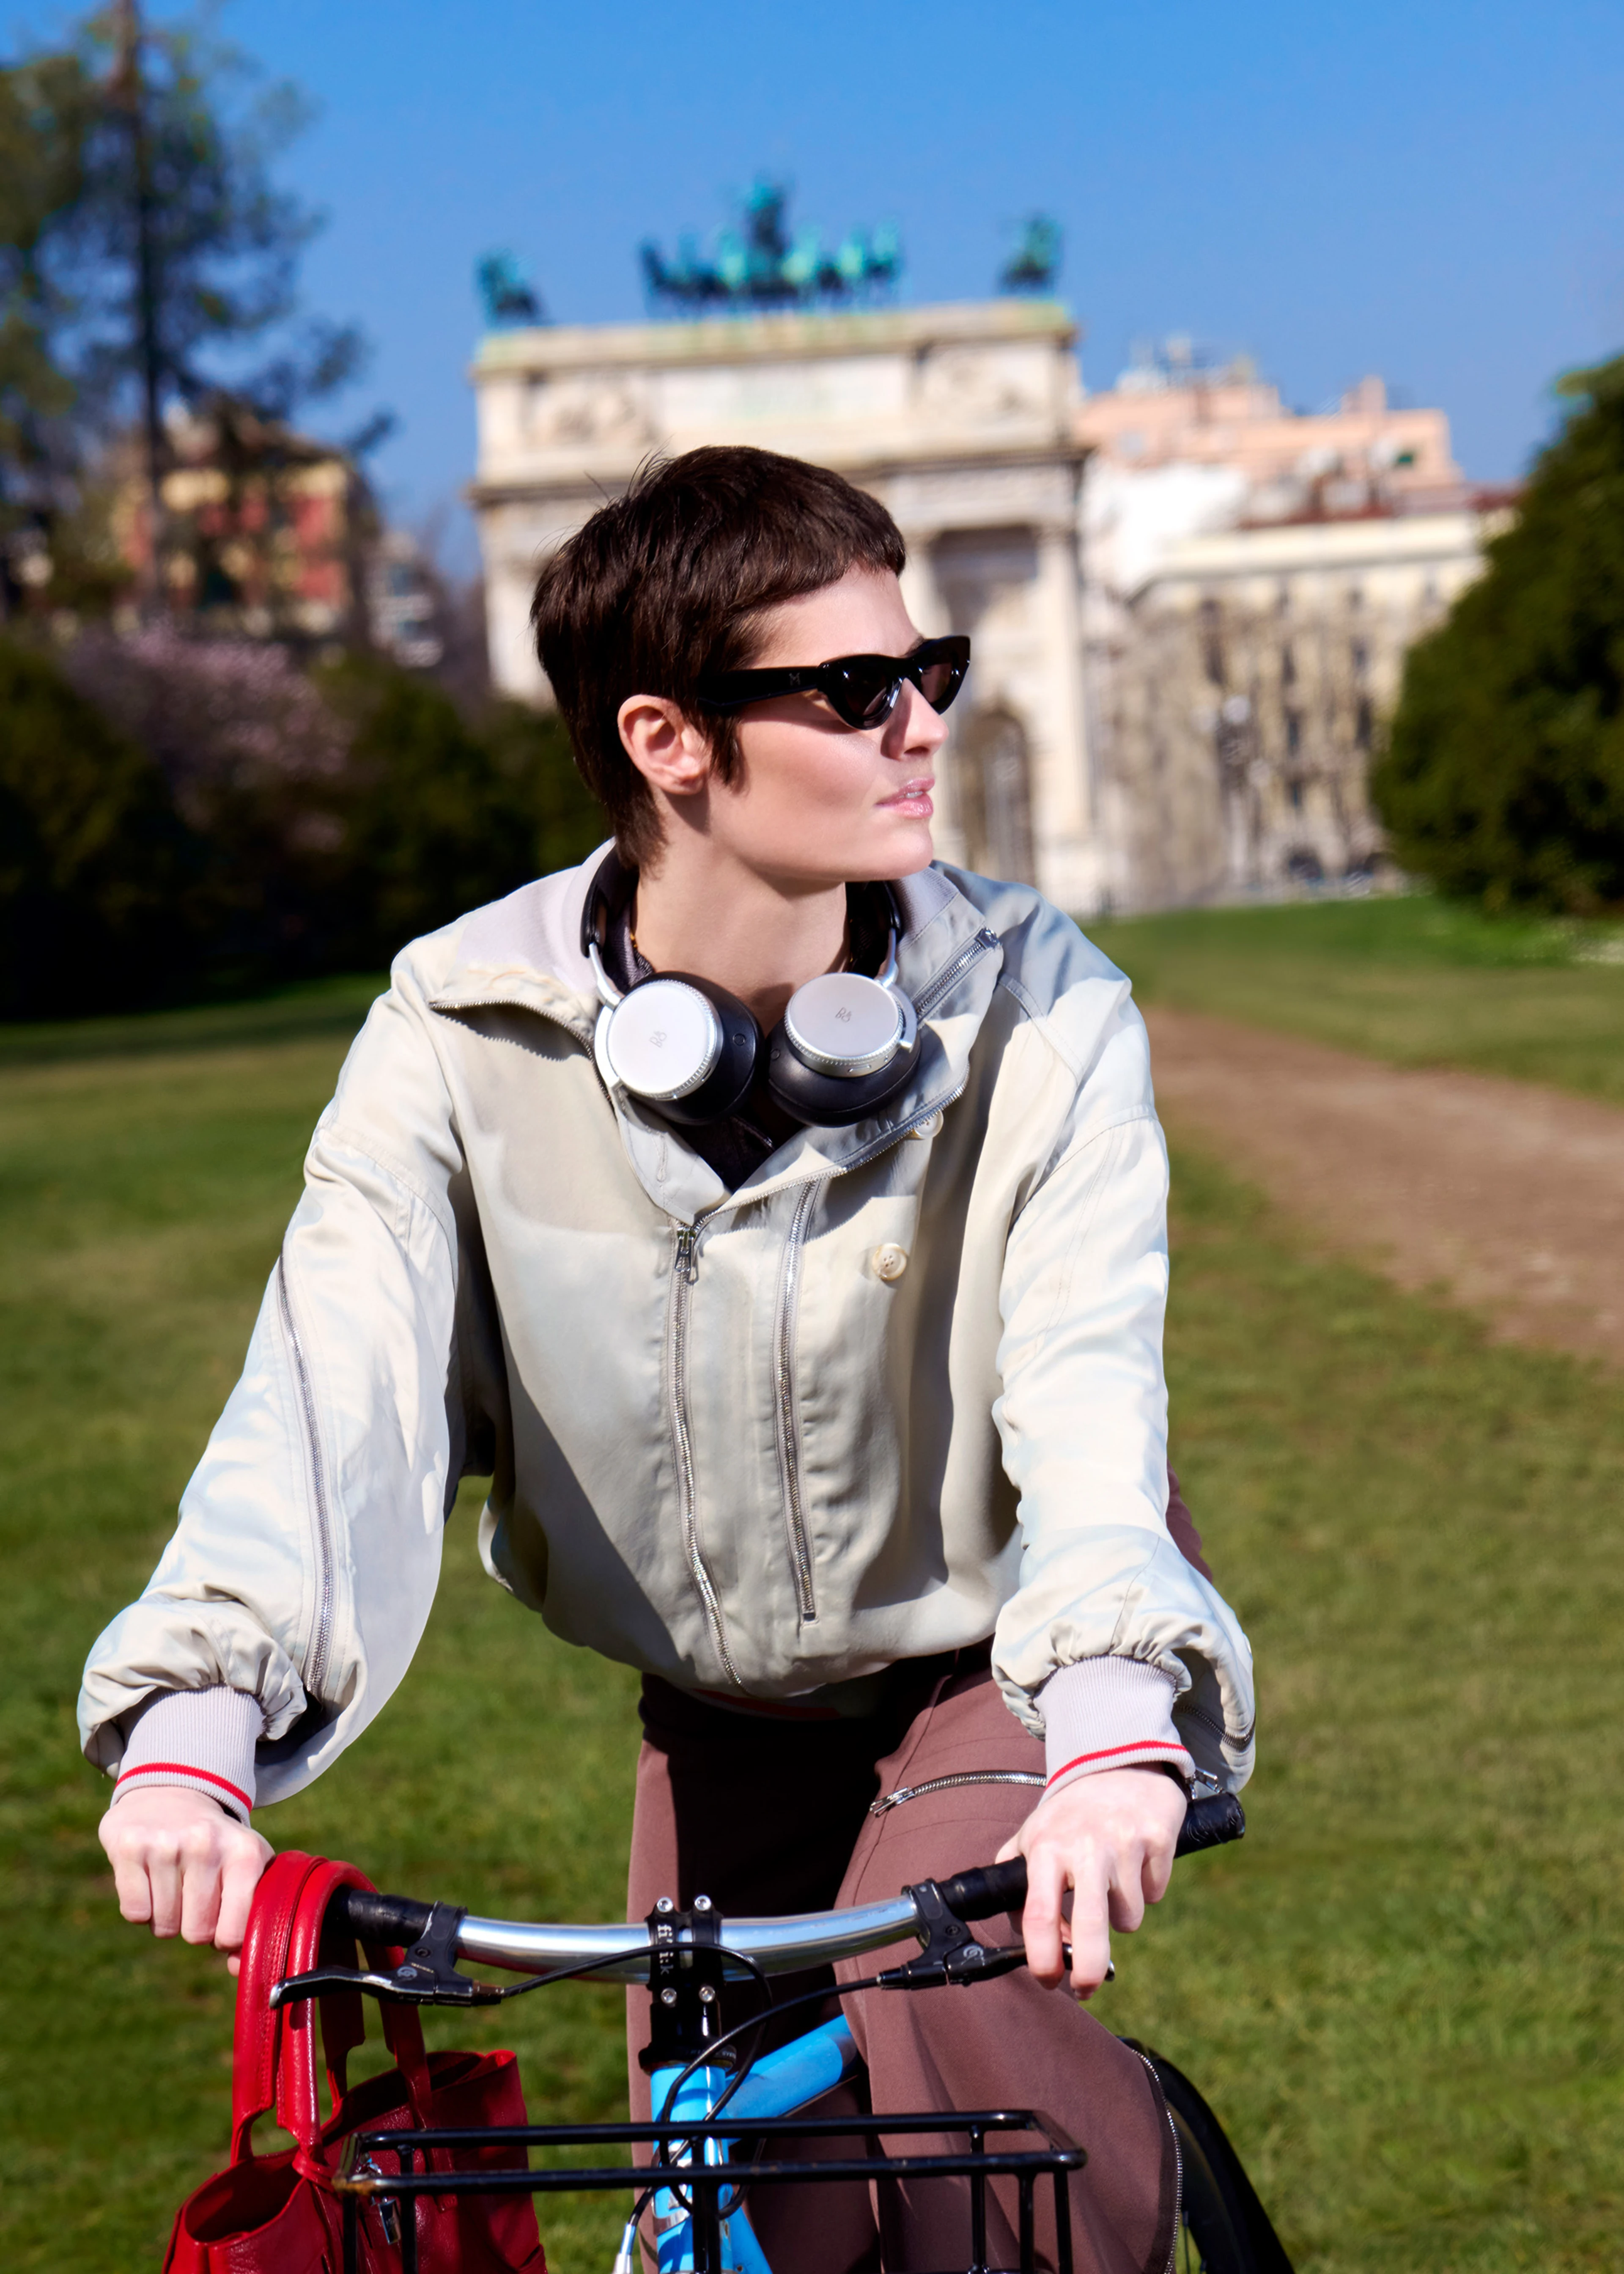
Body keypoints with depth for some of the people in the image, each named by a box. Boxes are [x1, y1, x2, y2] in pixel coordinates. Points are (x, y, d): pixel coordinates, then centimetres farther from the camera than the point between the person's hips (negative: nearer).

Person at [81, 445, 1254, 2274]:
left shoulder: (1036, 1011, -21)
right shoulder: (460, 1033, -18)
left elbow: (1089, 1374, -35)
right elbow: (337, 1372, -30)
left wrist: (1118, 1727, -53)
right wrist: (194, 1725, -47)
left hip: (1006, 1643, -2)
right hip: (729, 1704, 2)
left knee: (927, 1987, -28)